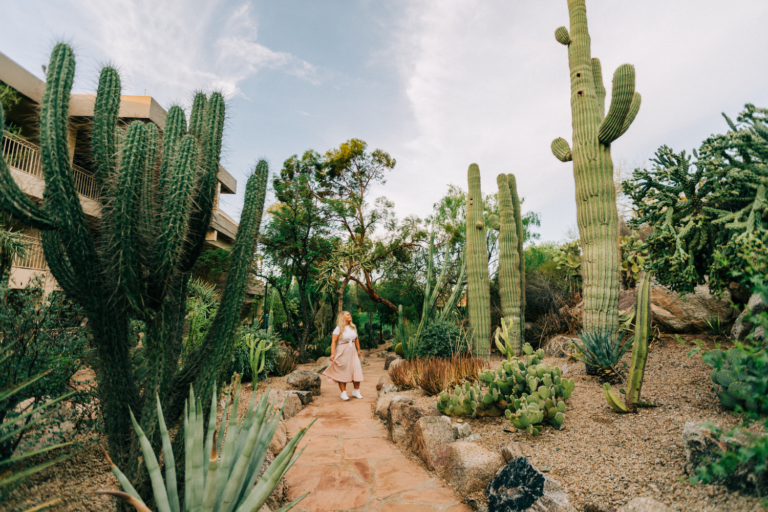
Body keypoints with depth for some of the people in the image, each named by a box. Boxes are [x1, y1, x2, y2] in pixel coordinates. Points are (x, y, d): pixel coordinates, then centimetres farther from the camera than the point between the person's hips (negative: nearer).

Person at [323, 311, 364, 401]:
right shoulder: (339, 328, -8)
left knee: (357, 370, -1)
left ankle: (356, 391, 15)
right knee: (342, 373, 1)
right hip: (342, 352, -5)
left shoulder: (353, 327, 11)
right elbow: (334, 341, -14)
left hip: (352, 351, 5)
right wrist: (332, 354, -22)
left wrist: (358, 350, 21)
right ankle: (343, 393, 11)